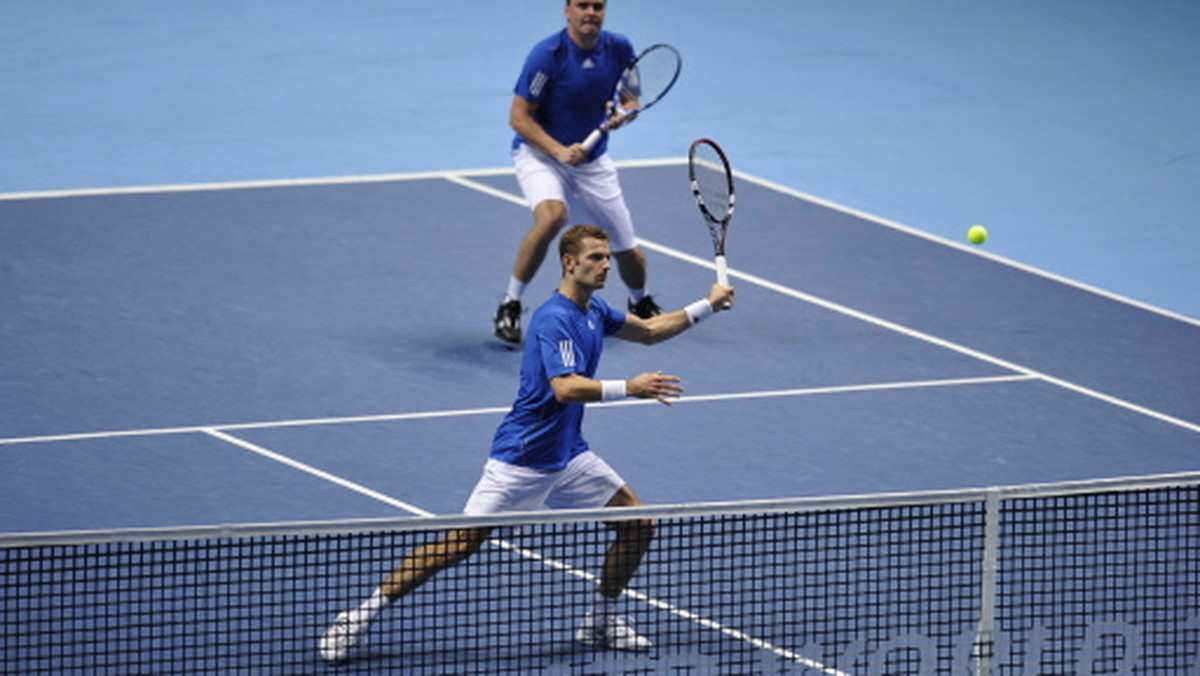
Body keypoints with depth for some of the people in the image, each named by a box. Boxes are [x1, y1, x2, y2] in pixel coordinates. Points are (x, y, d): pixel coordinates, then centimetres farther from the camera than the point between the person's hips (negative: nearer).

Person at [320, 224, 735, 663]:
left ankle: (602, 621, 19)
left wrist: (706, 307, 20)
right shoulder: (555, 320, -20)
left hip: (568, 457, 9)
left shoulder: (594, 312, 9)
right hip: (521, 459, -9)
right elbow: (566, 388, -32)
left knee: (637, 524, 3)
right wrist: (627, 389, -38)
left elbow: (649, 330, 27)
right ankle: (359, 618, -3)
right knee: (459, 544, -11)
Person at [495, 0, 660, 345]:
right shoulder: (547, 54, -20)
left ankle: (641, 304, 40)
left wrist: (624, 112, -14)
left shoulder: (619, 48, -6)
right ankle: (510, 305, -21)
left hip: (593, 161, 5)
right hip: (538, 152, -5)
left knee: (628, 251, 5)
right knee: (552, 215, -36)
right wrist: (559, 151, -28)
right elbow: (518, 117, -17)